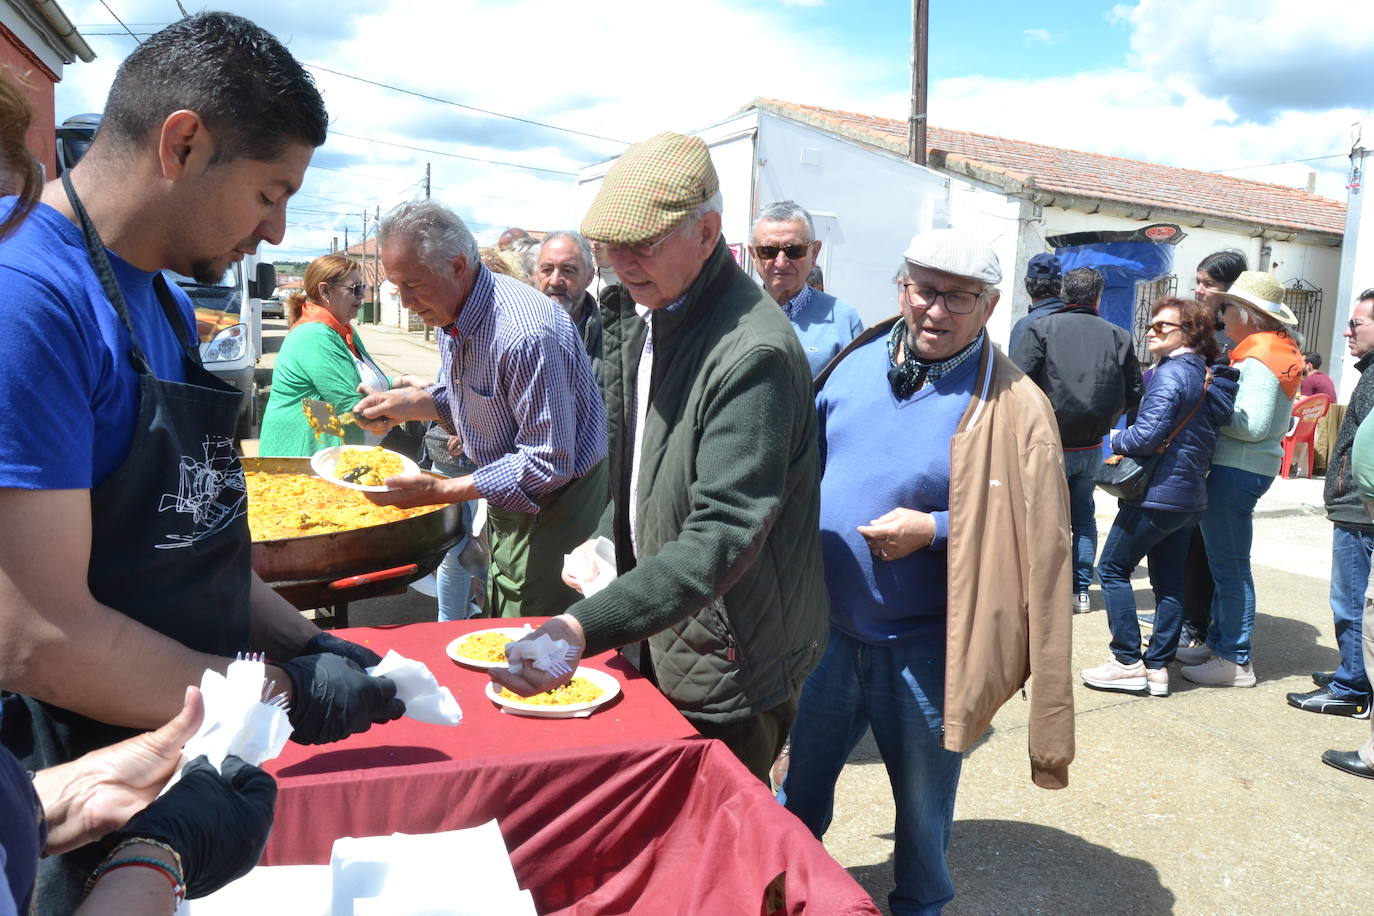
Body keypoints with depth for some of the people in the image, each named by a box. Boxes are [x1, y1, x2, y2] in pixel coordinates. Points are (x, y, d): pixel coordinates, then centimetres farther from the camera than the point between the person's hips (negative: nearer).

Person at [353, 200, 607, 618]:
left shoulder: (526, 333, -31)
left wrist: (442, 491, -29)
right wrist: (410, 403, -2)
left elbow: (549, 464, -29)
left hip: (554, 503, -9)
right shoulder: (452, 313, 0)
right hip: (507, 504, 9)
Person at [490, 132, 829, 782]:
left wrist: (585, 629, -37)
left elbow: (724, 537, -32)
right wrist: (607, 541, 0)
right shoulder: (641, 313, 4)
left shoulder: (753, 352, -27)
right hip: (660, 638, 9)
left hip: (729, 669, -8)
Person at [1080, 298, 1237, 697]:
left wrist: (1116, 439, -4)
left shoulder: (1171, 373, -16)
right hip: (1191, 495, 9)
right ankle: (1158, 667, 15)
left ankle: (1128, 663, 3)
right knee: (1168, 580, 11)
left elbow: (1146, 436, -24)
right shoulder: (1208, 375, 11)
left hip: (1157, 495, -9)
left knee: (1112, 569, 2)